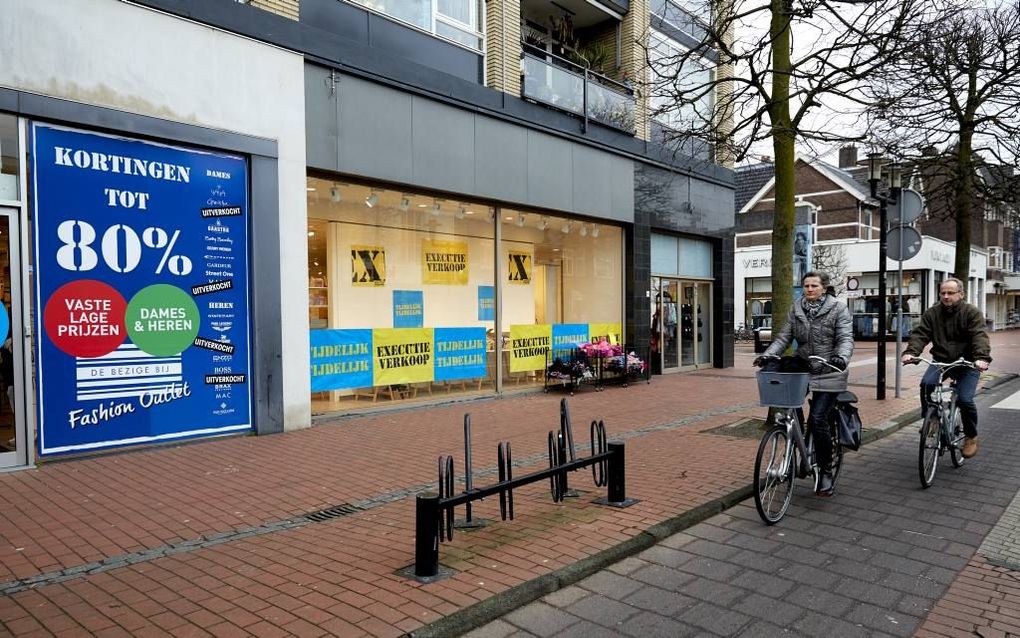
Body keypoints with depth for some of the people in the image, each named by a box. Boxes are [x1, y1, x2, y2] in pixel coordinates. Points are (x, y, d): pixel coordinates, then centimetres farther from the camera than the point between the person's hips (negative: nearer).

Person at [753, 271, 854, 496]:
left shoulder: (838, 309, -2)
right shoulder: (796, 310, 9)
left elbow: (846, 339, -12)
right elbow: (783, 338, 5)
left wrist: (842, 357, -34)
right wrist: (767, 355, -12)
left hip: (828, 374, -4)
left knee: (817, 420, -13)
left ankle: (826, 471, 2)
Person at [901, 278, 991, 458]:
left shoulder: (972, 312, -6)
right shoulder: (932, 313, 2)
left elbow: (979, 336, -21)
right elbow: (920, 334, -9)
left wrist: (982, 357, -39)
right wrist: (910, 352, -29)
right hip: (941, 361, 2)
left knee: (964, 399, -16)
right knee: (926, 384, -27)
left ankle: (971, 437, 10)